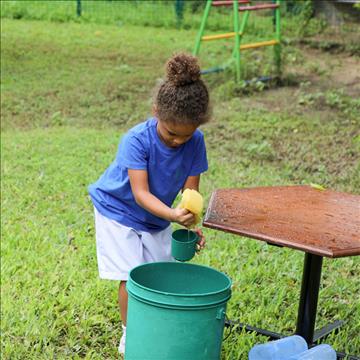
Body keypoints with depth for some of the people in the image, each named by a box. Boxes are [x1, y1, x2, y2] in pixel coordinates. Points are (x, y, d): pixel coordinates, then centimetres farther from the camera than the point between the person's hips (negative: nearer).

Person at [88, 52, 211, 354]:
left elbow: (190, 190, -14)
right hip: (119, 210, -4)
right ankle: (130, 335, 11)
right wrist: (173, 215, -51)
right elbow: (140, 193, -34)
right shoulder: (136, 140, -31)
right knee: (131, 278, -10)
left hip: (157, 217, 4)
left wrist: (191, 223, -33)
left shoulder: (195, 142, -18)